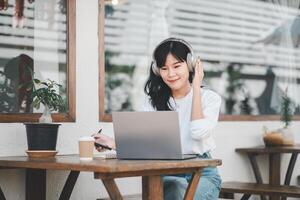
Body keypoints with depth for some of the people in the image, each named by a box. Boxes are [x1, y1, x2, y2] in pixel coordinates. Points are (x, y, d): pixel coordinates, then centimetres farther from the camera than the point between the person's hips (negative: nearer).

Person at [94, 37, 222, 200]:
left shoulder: (209, 98, 3)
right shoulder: (153, 101, 10)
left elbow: (198, 133, -17)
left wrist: (196, 89, -8)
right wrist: (114, 143, -21)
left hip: (202, 173, -1)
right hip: (167, 174, 1)